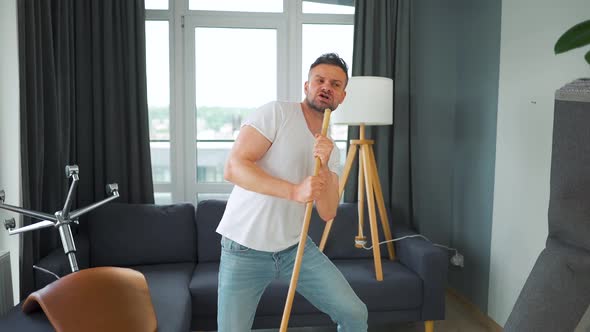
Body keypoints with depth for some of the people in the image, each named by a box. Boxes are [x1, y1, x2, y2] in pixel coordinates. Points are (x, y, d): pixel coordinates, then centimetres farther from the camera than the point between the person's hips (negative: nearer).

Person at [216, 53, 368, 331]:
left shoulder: (331, 150, 8)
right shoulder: (275, 113, -10)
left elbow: (328, 212, -2)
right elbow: (234, 167, -21)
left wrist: (324, 166, -18)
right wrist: (294, 191, -29)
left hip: (295, 247, 5)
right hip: (244, 249, -5)